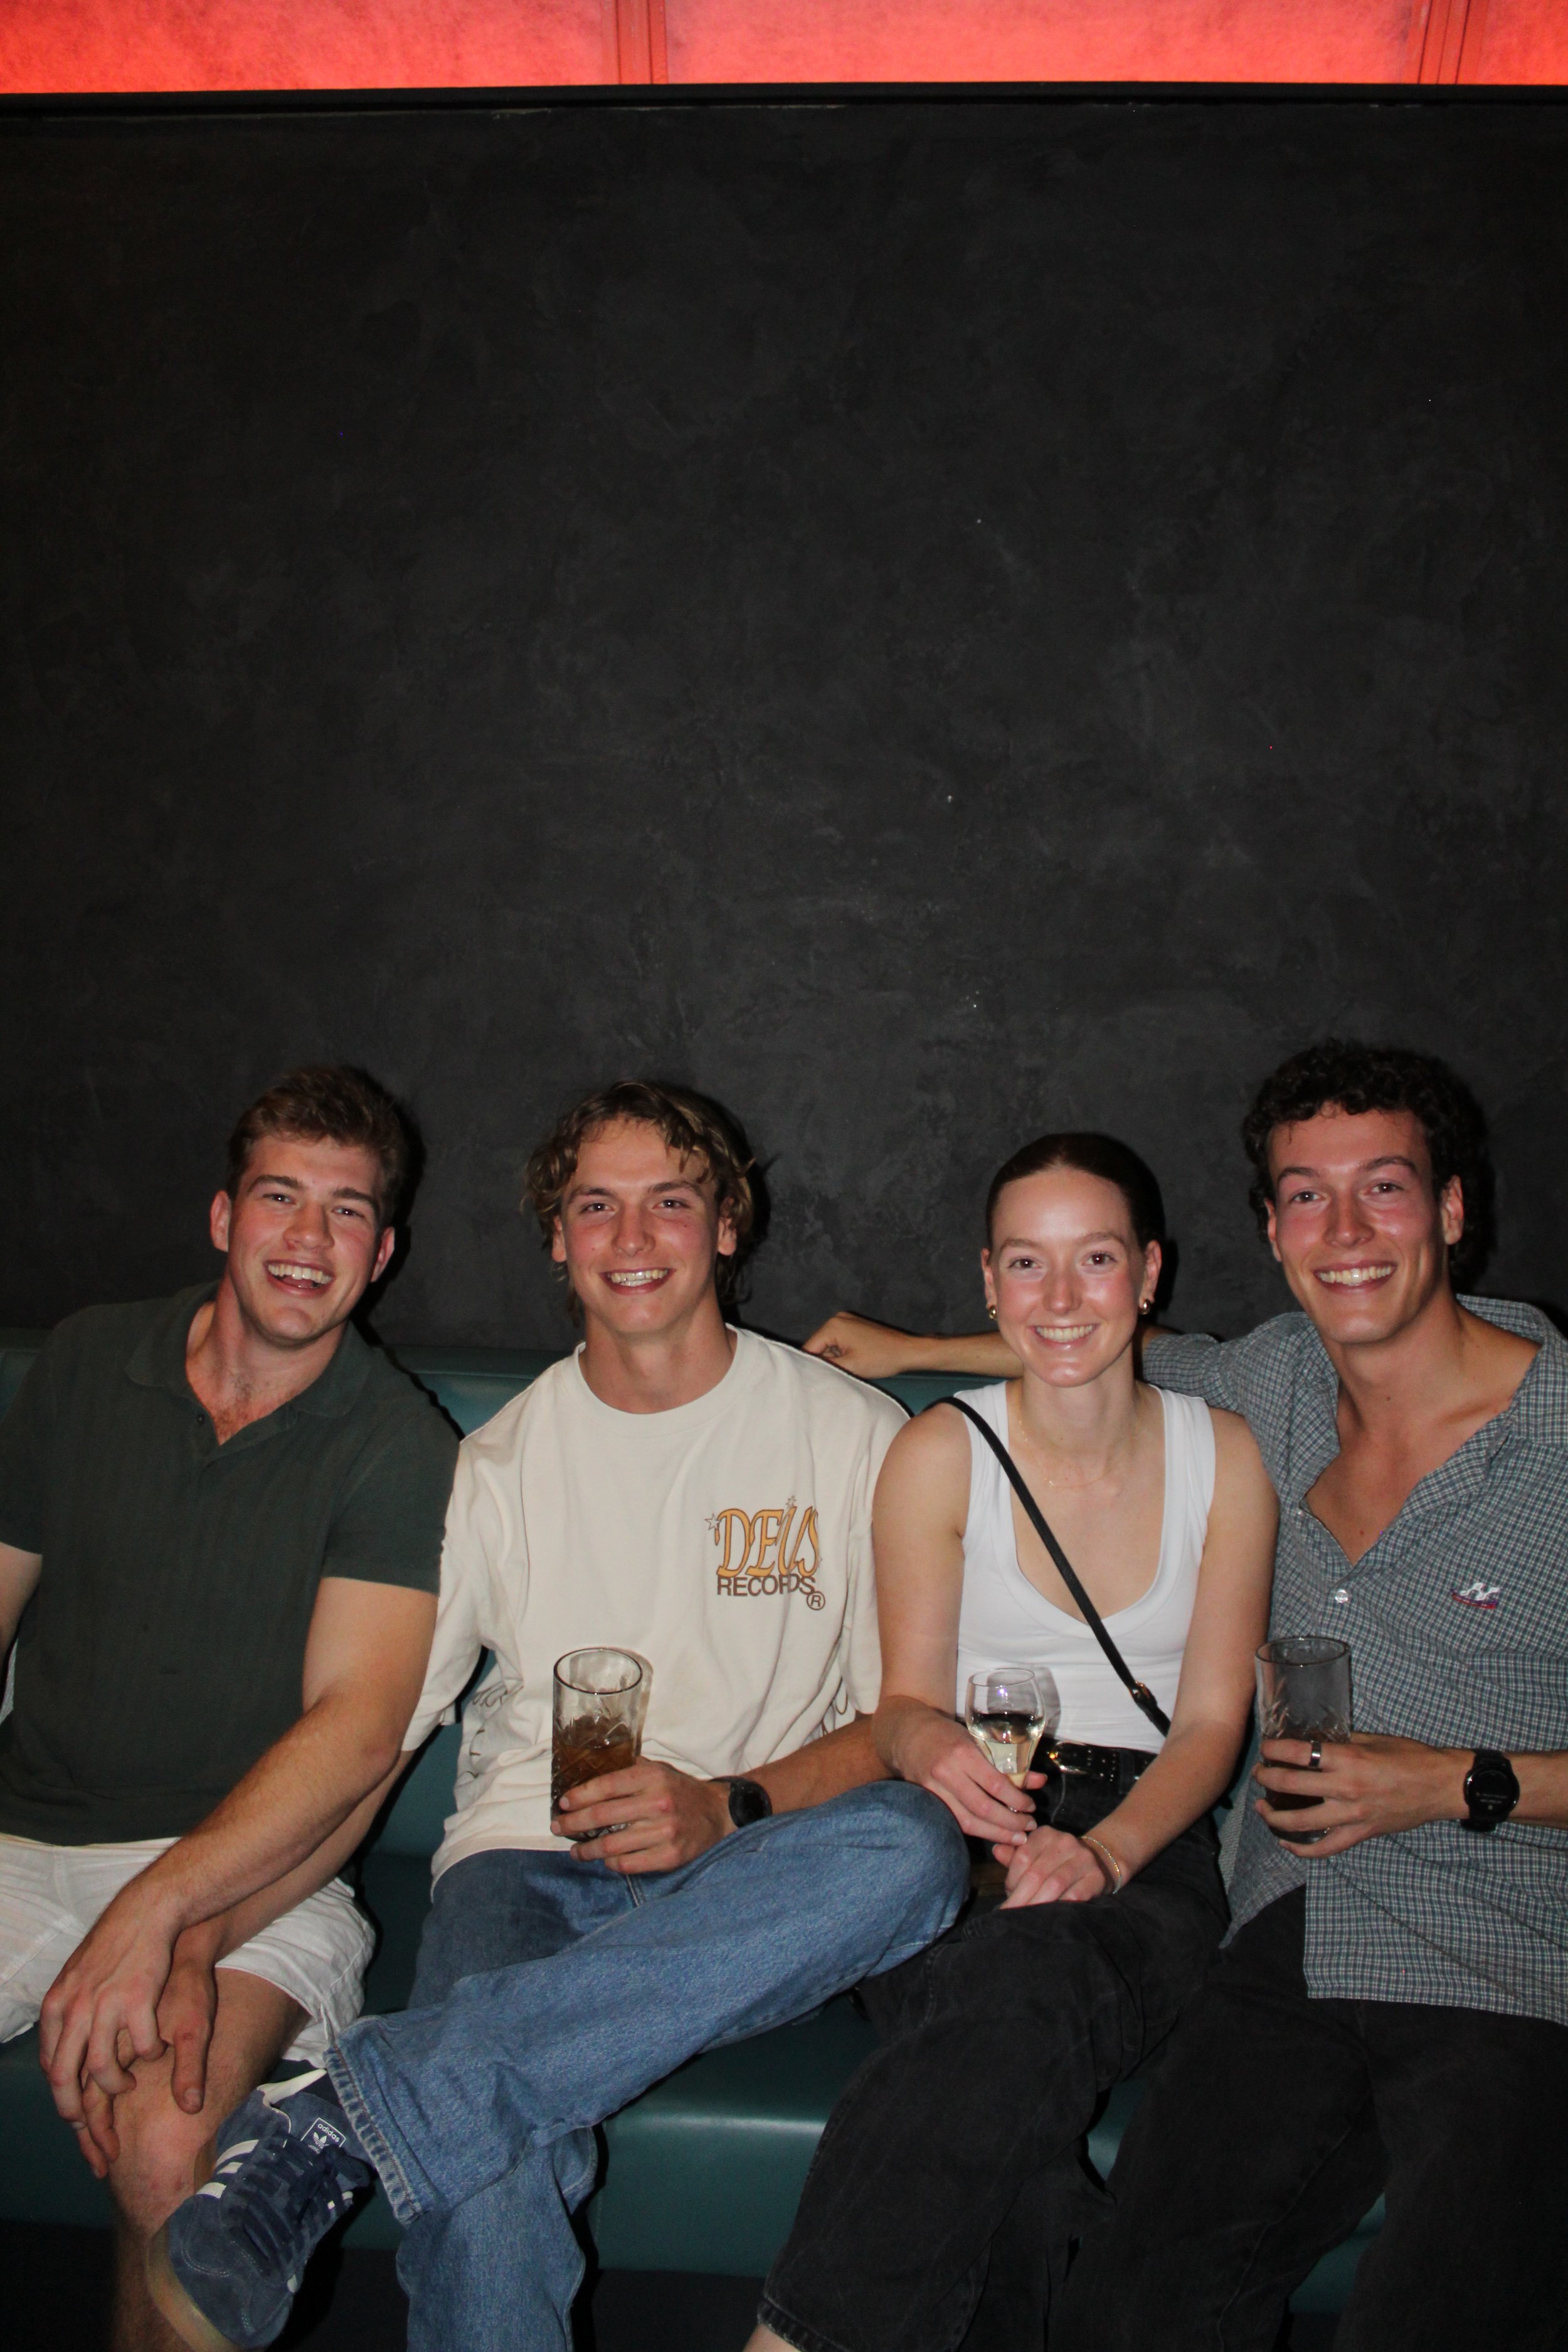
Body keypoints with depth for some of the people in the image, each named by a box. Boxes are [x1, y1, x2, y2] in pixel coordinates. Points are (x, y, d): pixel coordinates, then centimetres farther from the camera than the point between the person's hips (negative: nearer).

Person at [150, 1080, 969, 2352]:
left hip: (745, 1886, 1)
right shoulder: (504, 1462, 8)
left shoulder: (853, 1436, 4)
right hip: (530, 1863, -1)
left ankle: (350, 2109, -36)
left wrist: (730, 1807, -16)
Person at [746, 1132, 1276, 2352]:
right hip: (967, 1838, 0)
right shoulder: (941, 1453, 2)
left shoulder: (1223, 1454, 6)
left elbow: (1212, 1721, 4)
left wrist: (1104, 1851, -16)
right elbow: (907, 1701, 4)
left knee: (1032, 1969, -35)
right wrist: (938, 1750, -21)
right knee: (1022, 2043, -36)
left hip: (1149, 1851, 1)